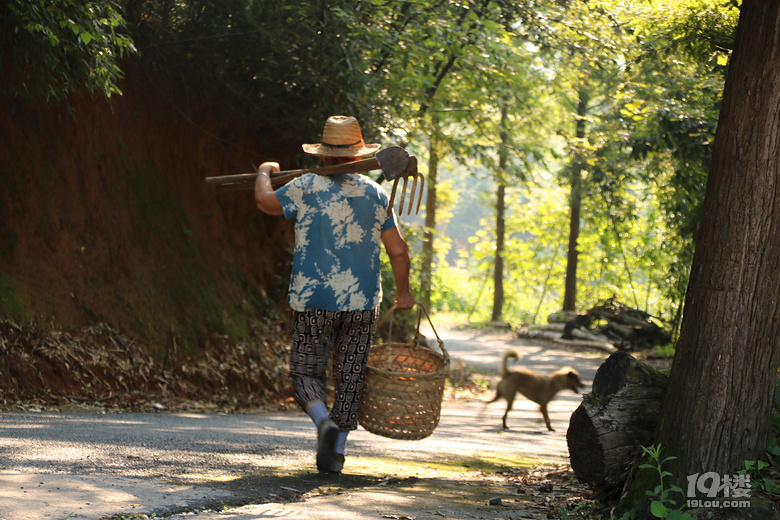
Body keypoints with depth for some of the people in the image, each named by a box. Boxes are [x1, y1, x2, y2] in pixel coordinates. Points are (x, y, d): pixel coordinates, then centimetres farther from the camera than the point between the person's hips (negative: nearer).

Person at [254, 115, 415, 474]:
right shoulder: (376, 194, 3)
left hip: (314, 300, -2)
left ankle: (325, 422, -21)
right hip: (361, 303, 2)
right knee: (350, 378, 9)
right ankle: (336, 451, 6)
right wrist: (403, 292, 19)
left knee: (307, 373, 6)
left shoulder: (307, 188, -4)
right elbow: (398, 251, 5)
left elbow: (265, 201, 13)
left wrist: (265, 172, 34)